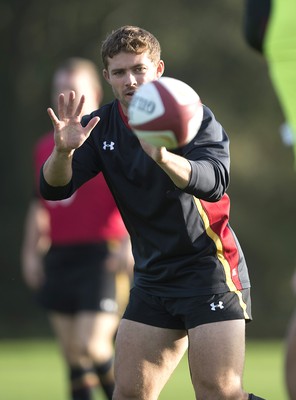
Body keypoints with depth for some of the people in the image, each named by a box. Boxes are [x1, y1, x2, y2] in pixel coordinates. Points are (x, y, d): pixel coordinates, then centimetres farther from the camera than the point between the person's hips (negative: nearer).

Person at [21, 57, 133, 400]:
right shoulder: (46, 147, 14)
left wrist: (130, 243, -22)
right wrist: (31, 252, 18)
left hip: (102, 256, -6)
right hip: (59, 255, 6)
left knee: (91, 345, -16)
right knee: (72, 352, 7)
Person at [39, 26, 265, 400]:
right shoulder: (99, 127, 5)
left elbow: (213, 182, -27)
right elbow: (53, 188, -5)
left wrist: (163, 157, -47)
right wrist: (63, 151, -28)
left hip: (209, 267, -5)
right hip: (152, 277, 6)